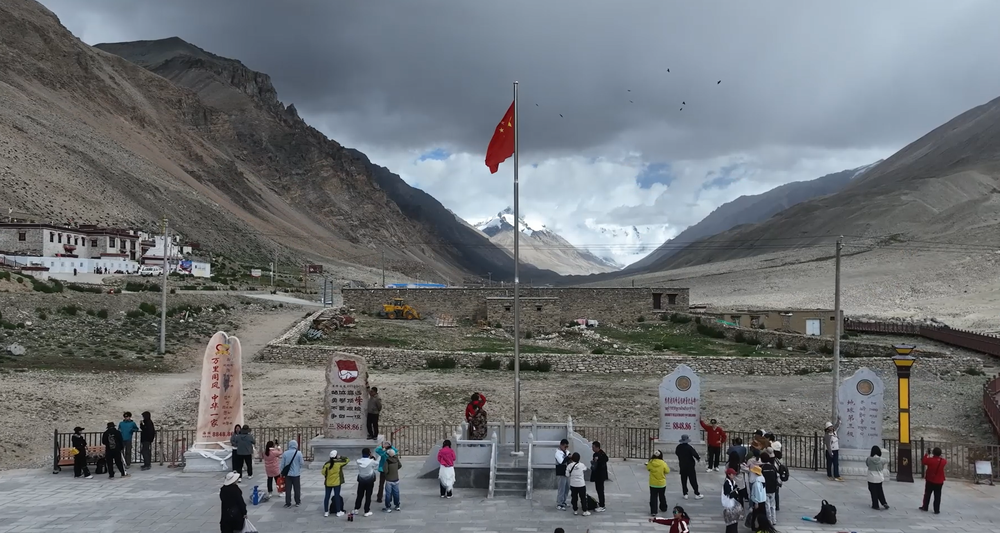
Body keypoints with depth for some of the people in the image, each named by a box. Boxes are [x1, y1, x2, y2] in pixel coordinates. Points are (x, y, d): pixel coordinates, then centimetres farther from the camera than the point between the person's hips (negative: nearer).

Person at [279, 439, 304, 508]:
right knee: (297, 489, 12)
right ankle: (297, 502, 18)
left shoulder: (285, 453, -7)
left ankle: (288, 503, 9)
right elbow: (301, 463, -7)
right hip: (296, 474, -1)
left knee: (288, 489, 7)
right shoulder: (299, 453, -11)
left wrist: (281, 472, 10)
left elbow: (282, 464, -2)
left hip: (287, 474, 1)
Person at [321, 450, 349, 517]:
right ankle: (338, 512, 8)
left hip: (328, 482, 2)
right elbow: (347, 460, 1)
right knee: (337, 496, 4)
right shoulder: (339, 462, -9)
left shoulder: (327, 464, -3)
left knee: (327, 496, 9)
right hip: (337, 482, -2)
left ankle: (326, 512, 13)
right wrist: (340, 457, 3)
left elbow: (323, 472, -2)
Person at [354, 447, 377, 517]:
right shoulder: (371, 461, -17)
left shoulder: (359, 461, -9)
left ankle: (356, 509, 20)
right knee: (368, 496, 5)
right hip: (369, 481, -3)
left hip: (361, 480, 3)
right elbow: (377, 464, 0)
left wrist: (370, 458, 1)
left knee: (359, 495, 15)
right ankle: (367, 511, 9)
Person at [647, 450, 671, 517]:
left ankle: (653, 511, -1)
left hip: (653, 484, 0)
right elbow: (667, 471, -5)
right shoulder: (663, 463, -17)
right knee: (662, 497, 21)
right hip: (662, 484, 0)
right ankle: (663, 508, 37)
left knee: (653, 497, 5)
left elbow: (648, 469, 6)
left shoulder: (650, 463, -12)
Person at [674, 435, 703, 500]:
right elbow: (694, 454, -25)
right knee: (693, 480, 2)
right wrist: (698, 458, -4)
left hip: (682, 466, 4)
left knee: (683, 480, 10)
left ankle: (685, 494, 10)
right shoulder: (689, 447, -19)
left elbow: (676, 453, 13)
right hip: (690, 466, -4)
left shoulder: (678, 447, -3)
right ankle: (697, 494, 6)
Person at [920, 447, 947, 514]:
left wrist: (926, 455, 13)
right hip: (939, 482, 1)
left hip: (930, 480, -1)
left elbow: (924, 461, 2)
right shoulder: (943, 461, -8)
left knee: (927, 494, 12)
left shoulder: (930, 459, -16)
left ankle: (925, 507, 19)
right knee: (937, 496, 3)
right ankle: (936, 510, 3)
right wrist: (940, 457, 18)